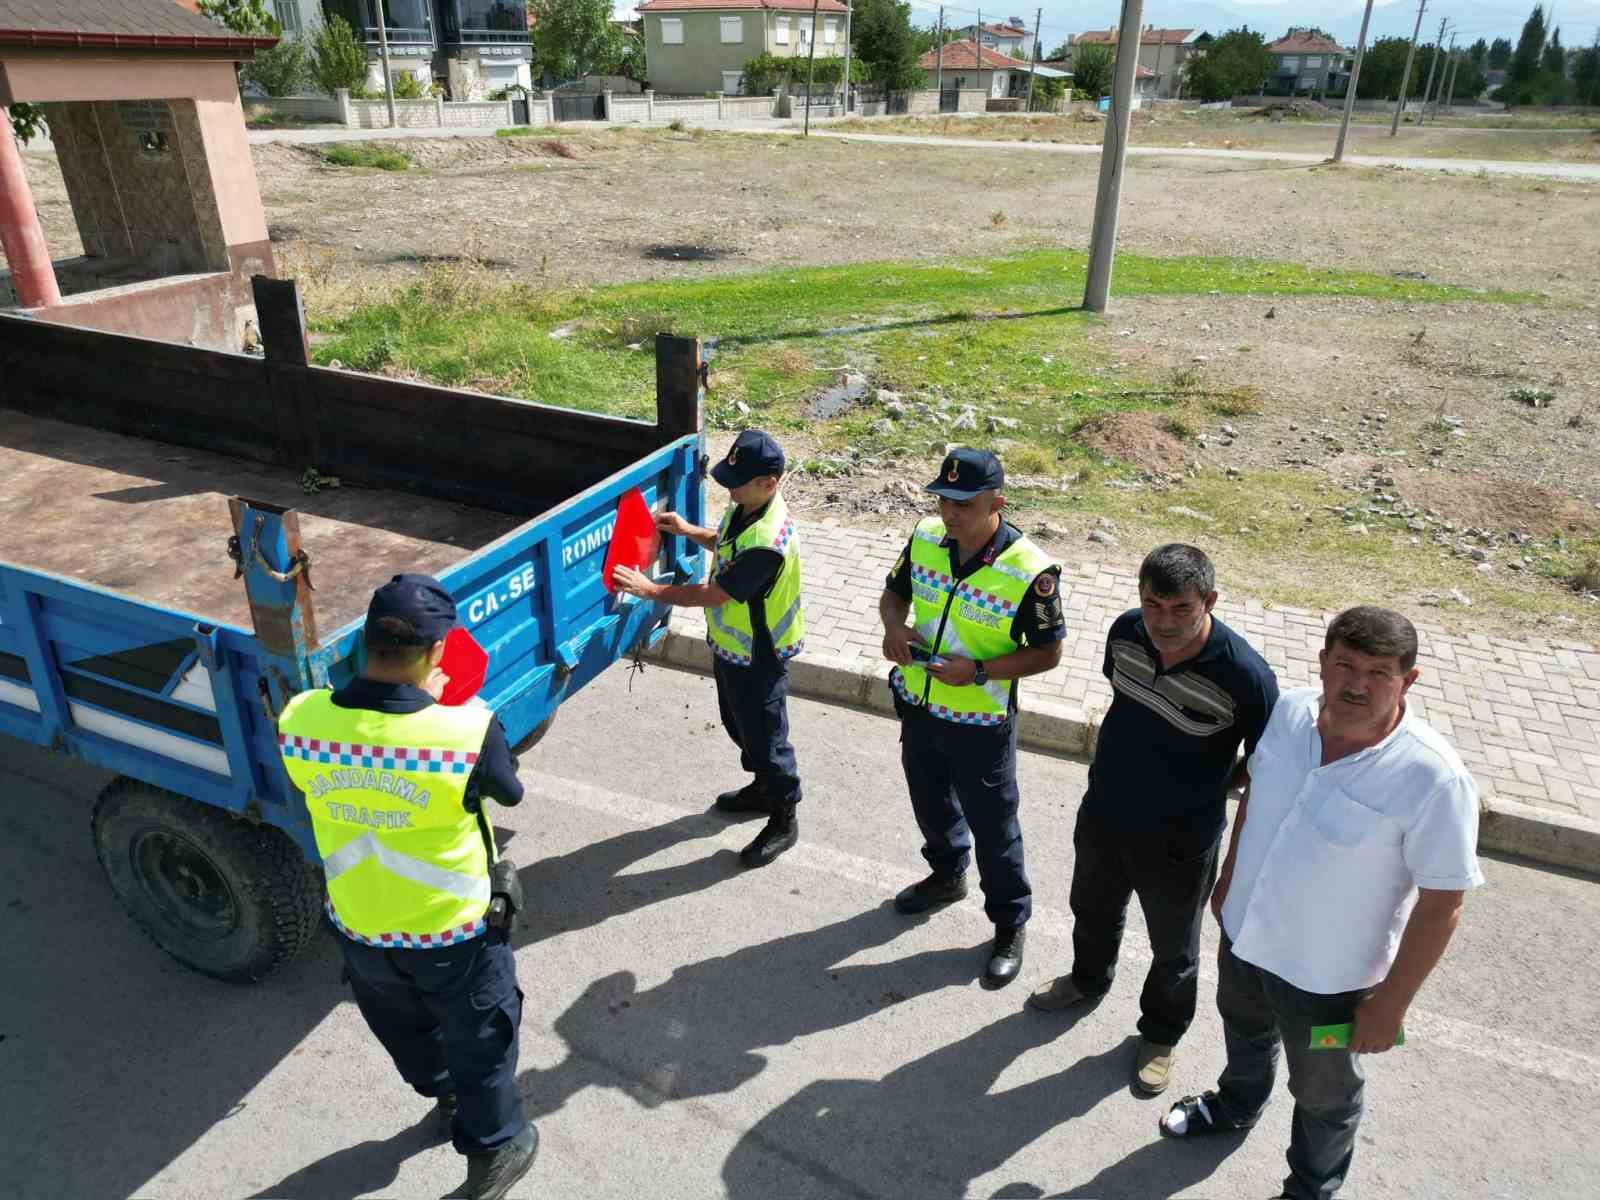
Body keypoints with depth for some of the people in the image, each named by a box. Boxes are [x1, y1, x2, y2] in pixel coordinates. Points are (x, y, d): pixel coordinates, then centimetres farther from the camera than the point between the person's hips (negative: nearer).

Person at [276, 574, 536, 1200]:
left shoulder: (299, 721, -22)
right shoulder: (469, 731, -32)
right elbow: (510, 791, -10)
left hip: (359, 929, 4)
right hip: (454, 934, -4)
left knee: (407, 1033, 33)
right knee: (481, 1045, 24)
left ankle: (448, 1101, 60)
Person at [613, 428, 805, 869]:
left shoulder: (767, 542, -36)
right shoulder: (745, 507, -5)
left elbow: (712, 595, -30)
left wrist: (649, 589, -25)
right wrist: (688, 531, 2)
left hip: (757, 656, -10)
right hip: (731, 644, 10)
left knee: (764, 735, 7)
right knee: (738, 723, 26)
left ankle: (783, 820, 27)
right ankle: (763, 788, 49)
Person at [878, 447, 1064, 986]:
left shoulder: (1030, 572, -25)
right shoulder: (926, 537, -9)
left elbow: (1047, 653, -15)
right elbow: (894, 592, 7)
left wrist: (979, 671, -26)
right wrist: (894, 625, -15)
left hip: (980, 723, -5)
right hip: (918, 705, 6)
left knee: (993, 828, 11)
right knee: (931, 803, 27)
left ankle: (1010, 924, 34)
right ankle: (947, 875, 55)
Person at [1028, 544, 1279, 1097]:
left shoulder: (1244, 676, -30)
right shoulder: (1126, 631, -15)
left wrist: (1202, 790, -9)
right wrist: (1129, 764, 8)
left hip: (1178, 843, -4)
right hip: (1103, 815, 5)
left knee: (1173, 949, 21)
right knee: (1093, 910, 30)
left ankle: (1161, 1034, 50)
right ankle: (1088, 979, 61)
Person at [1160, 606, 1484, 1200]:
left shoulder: (1434, 778, -31)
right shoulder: (1290, 710, -15)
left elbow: (1442, 902, -21)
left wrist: (1390, 1003, -15)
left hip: (1328, 975, -5)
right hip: (1244, 930, 5)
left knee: (1323, 1092, 22)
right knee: (1243, 1026, 33)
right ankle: (1236, 1105, 65)